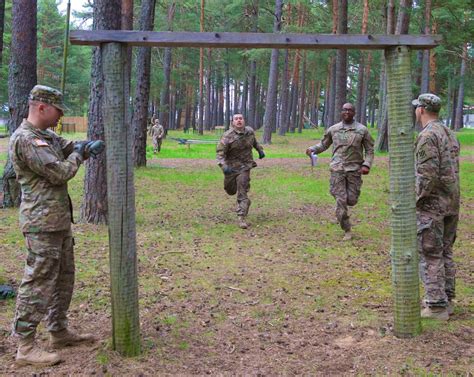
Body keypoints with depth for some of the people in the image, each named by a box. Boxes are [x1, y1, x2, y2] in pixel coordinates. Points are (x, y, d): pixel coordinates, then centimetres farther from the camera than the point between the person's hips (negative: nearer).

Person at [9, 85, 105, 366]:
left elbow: (70, 147, 21)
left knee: (64, 279, 17)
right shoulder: (25, 139, -18)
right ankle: (26, 347, -2)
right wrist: (79, 154, -4)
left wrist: (89, 145, 0)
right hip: (43, 224, -10)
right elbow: (59, 173, -22)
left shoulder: (46, 136, 13)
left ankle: (59, 332, 29)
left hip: (60, 221, 10)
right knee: (38, 283, -7)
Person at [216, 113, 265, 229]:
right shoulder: (228, 136, -17)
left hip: (244, 166, 1)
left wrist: (260, 149, 20)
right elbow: (220, 152, -22)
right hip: (231, 166, 0)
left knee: (242, 193, -12)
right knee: (230, 191, 19)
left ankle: (242, 217, -9)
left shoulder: (250, 131, -2)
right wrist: (223, 165, -36)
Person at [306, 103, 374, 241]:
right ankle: (347, 230, 8)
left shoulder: (362, 130, 2)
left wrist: (367, 165, -10)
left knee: (352, 200, 0)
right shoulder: (333, 129, 6)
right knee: (340, 200, -4)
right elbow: (324, 144, 17)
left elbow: (370, 150, 5)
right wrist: (312, 149, -2)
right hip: (337, 168, 0)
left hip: (354, 169, 0)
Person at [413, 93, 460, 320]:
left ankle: (436, 306, -2)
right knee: (445, 253, 15)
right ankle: (446, 299, 21)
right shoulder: (449, 134, 13)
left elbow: (428, 174, -22)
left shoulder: (427, 135, -16)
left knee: (430, 255, -4)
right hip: (451, 203, 9)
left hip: (431, 204, -9)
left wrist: (414, 199, -13)